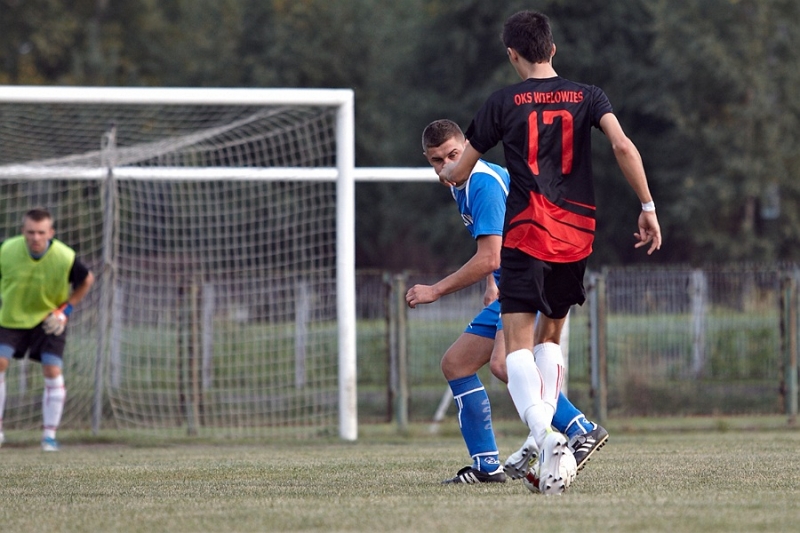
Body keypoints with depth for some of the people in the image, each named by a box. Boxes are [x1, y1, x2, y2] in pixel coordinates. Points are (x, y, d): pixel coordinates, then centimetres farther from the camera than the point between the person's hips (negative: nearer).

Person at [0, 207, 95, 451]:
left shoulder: (65, 258, -23)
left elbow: (87, 280, -2)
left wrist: (66, 309, -7)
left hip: (49, 319, -1)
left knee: (53, 371, -12)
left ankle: (50, 435, -4)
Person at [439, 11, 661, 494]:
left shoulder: (504, 102, 4)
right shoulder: (587, 97, 8)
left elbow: (458, 173, 12)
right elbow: (623, 146, -9)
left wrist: (447, 173, 36)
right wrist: (648, 208, -5)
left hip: (526, 233, -3)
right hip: (577, 235, 3)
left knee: (518, 343, -7)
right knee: (551, 335, 20)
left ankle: (542, 432, -32)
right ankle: (540, 441, 7)